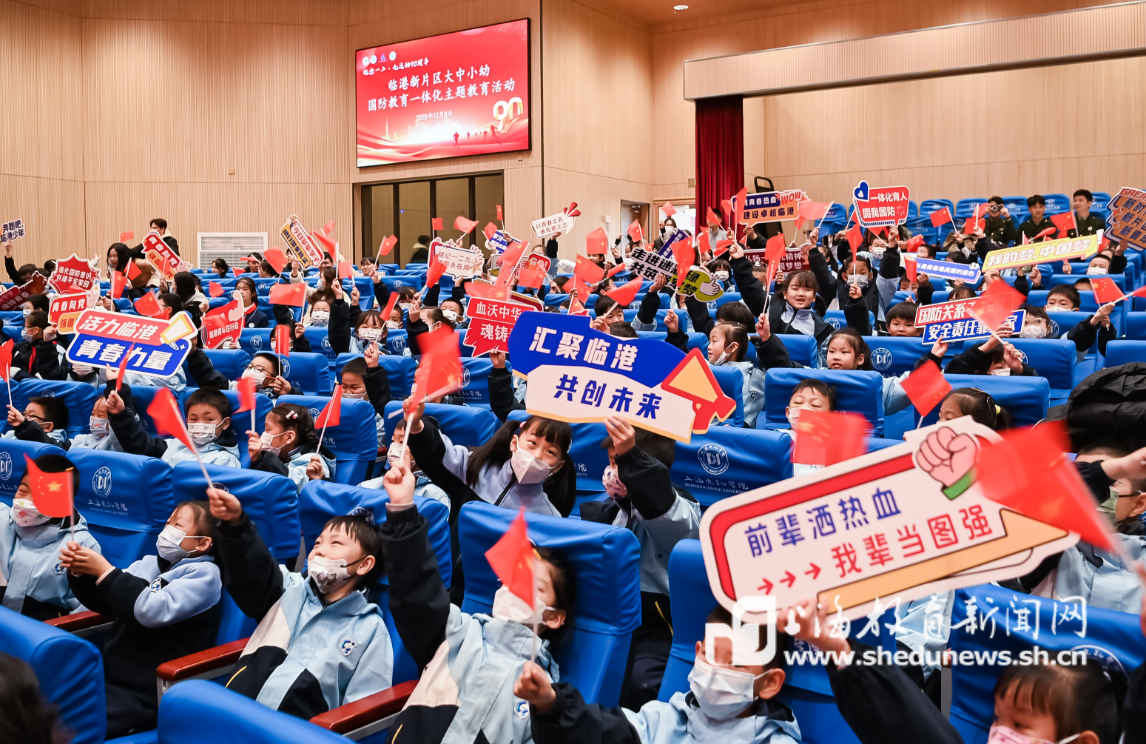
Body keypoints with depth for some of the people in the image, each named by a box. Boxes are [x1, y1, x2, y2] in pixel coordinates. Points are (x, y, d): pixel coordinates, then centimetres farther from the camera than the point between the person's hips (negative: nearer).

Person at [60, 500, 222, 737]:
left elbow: (153, 610, -20)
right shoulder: (150, 563, 12)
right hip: (108, 673, 7)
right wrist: (80, 574, -3)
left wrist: (105, 572, -17)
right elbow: (103, 602, 15)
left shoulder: (204, 573, -8)